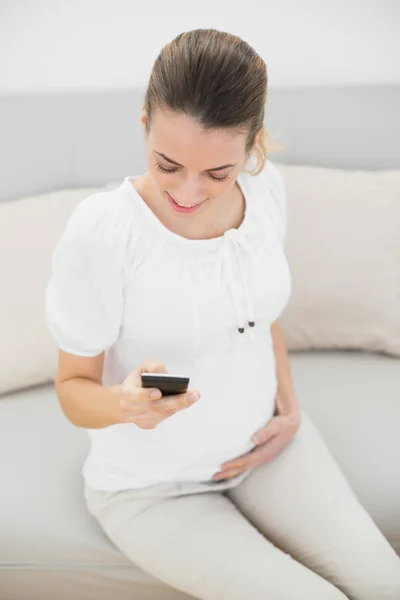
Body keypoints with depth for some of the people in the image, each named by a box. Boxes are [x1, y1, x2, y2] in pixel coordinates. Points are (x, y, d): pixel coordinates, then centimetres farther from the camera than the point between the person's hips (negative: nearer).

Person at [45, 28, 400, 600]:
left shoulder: (266, 185, -7)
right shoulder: (101, 230, -24)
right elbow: (73, 386, -14)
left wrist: (289, 405, -2)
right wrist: (124, 403, -35)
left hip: (266, 442, 5)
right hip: (153, 486, -4)